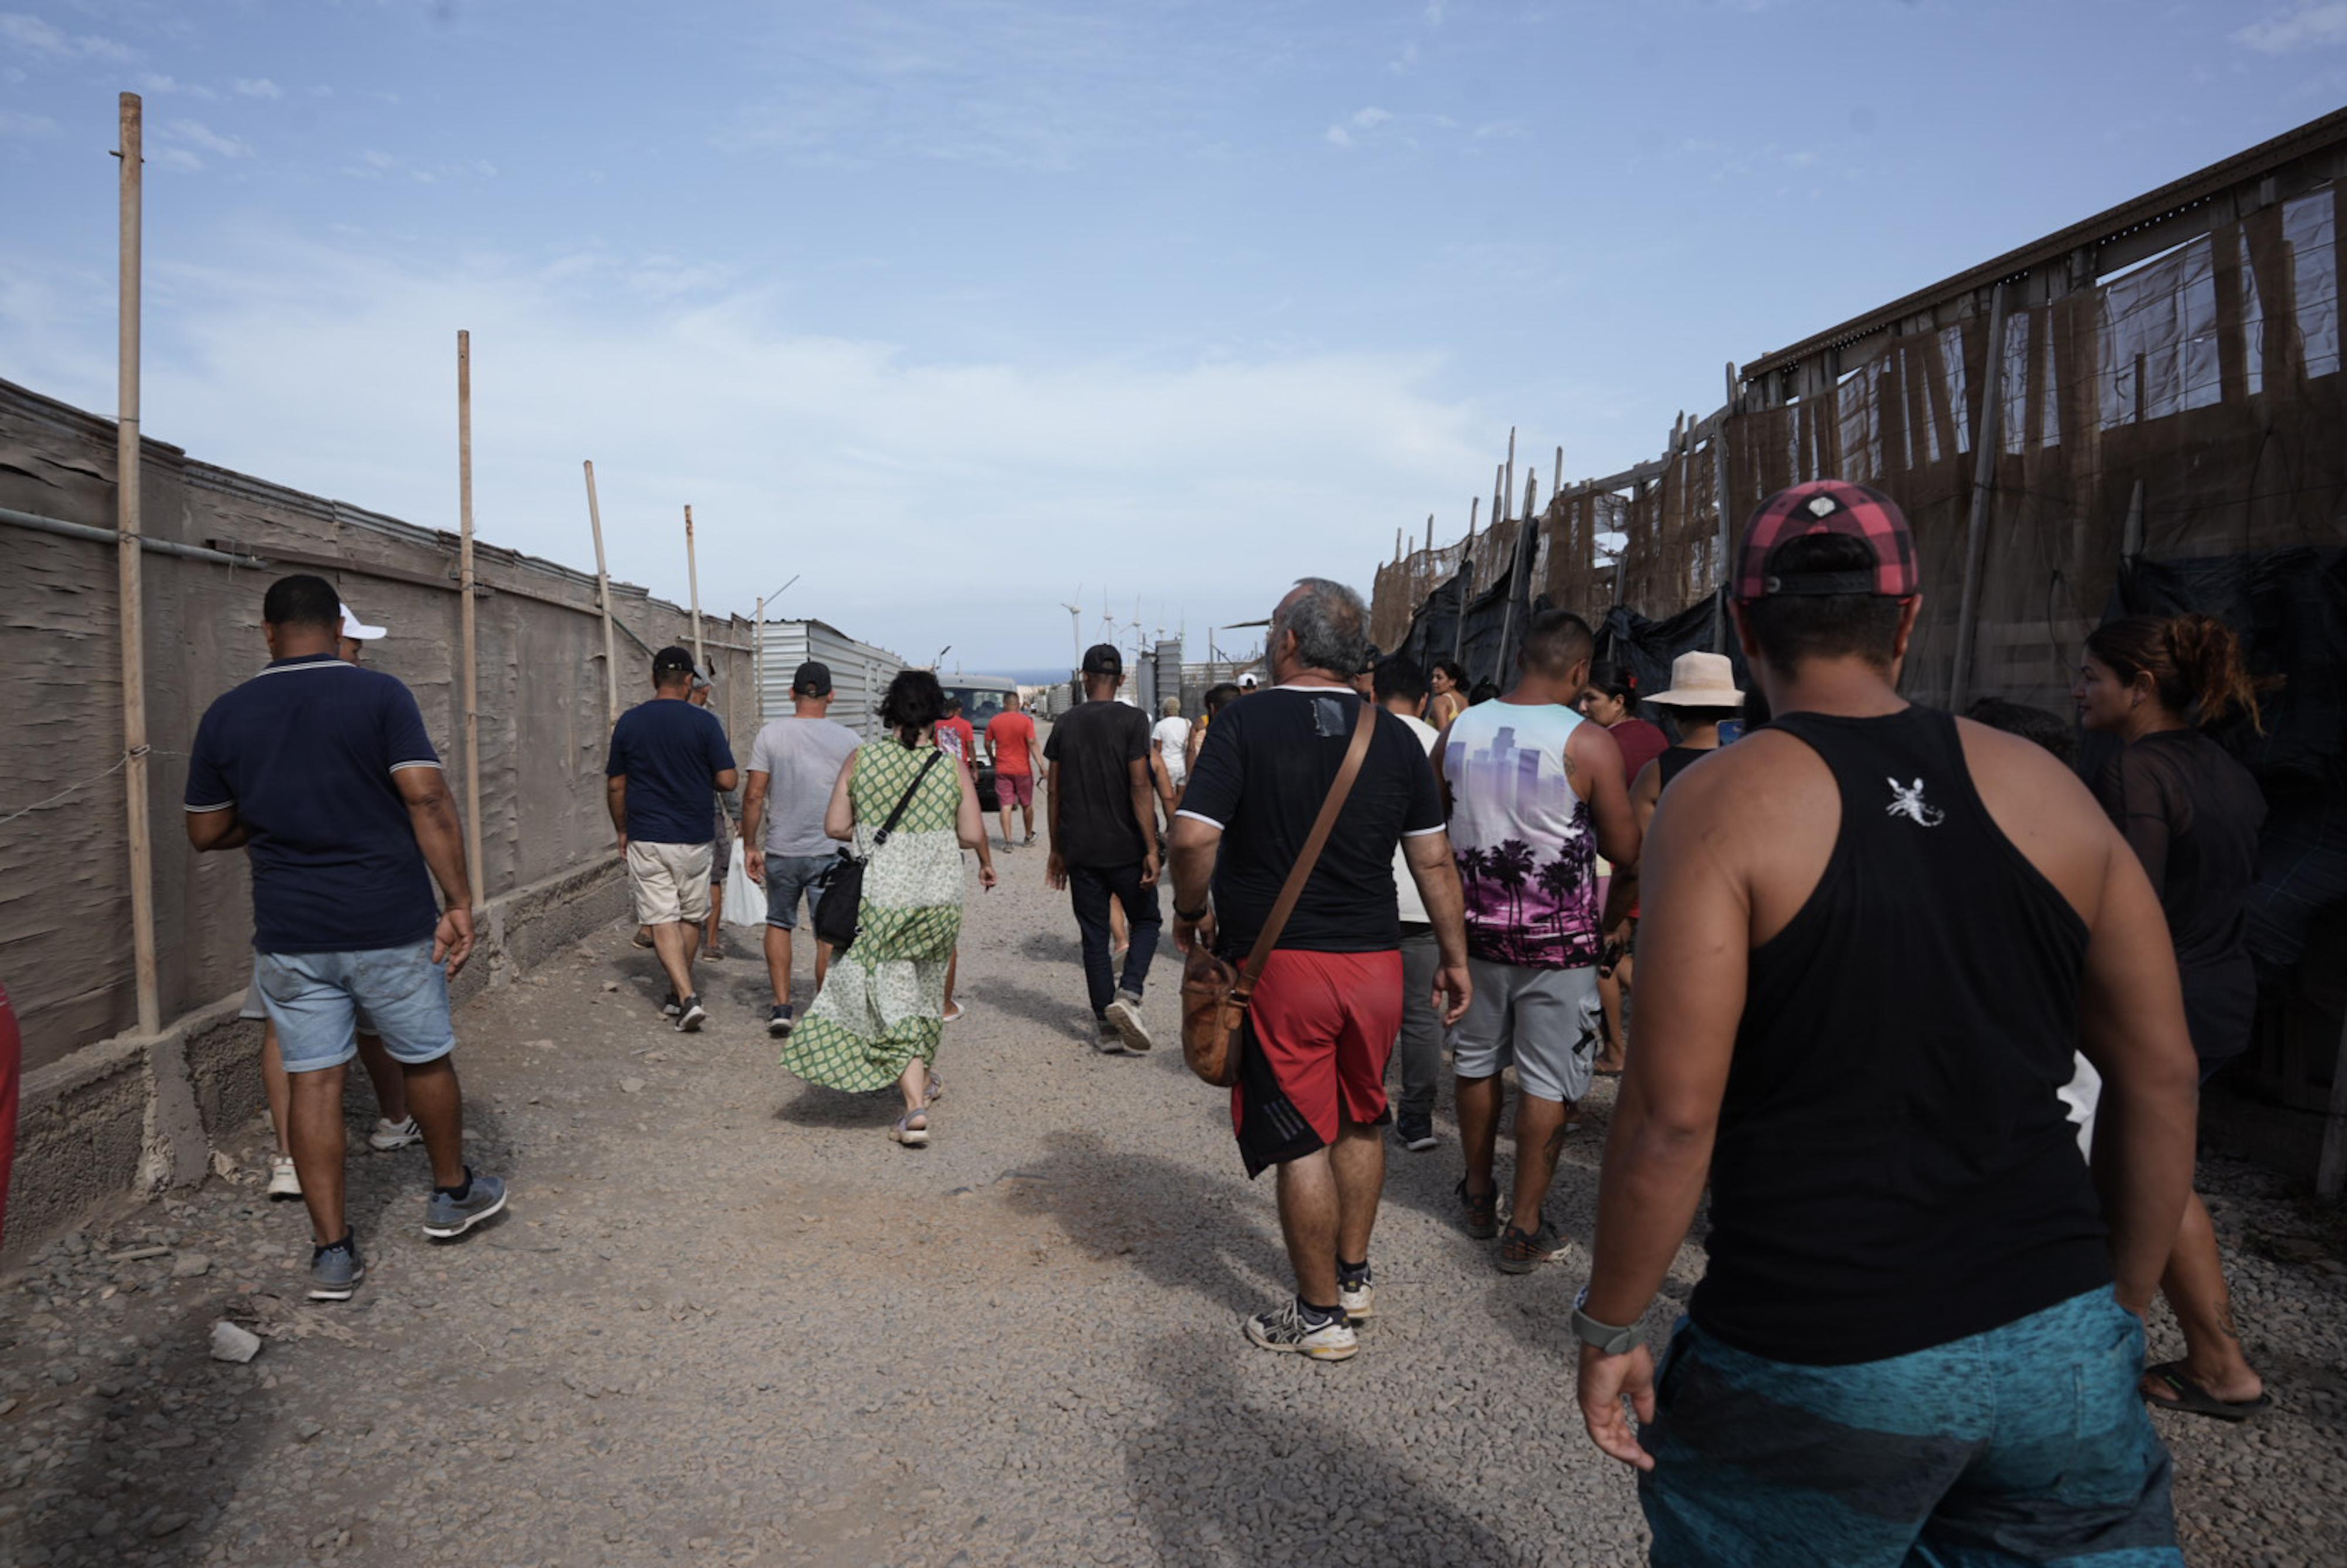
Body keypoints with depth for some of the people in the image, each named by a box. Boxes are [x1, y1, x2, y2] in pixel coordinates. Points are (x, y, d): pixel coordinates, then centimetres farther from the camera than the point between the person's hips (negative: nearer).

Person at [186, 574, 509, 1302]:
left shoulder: (226, 715, 3)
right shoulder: (378, 694, -7)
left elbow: (206, 833, 10)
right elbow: (428, 800, -17)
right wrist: (460, 902, -14)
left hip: (290, 932, 3)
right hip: (391, 922, -2)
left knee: (314, 1080, 8)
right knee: (426, 1061, 15)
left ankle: (332, 1251, 12)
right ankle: (452, 1193, 33)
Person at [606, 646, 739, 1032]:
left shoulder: (629, 722, 0)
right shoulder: (704, 722, -7)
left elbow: (615, 786, 4)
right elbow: (727, 781, -9)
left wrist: (623, 831, 17)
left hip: (646, 840, 1)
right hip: (695, 839, 0)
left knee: (663, 920, 0)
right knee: (691, 917, 15)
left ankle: (688, 997, -13)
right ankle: (678, 993, 26)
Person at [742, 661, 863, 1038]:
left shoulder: (770, 734, -4)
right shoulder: (847, 739, -3)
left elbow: (754, 795, -6)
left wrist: (750, 846, 3)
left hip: (781, 850, 1)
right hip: (830, 851, -1)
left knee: (779, 924, 18)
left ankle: (781, 1007, 15)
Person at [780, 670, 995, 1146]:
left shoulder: (861, 759, -3)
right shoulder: (952, 767, -3)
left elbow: (835, 826, -2)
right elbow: (972, 835, -4)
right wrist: (986, 863, 16)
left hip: (881, 898, -1)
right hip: (940, 898, 1)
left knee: (893, 1000, 2)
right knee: (924, 988, 20)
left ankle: (916, 1107, -5)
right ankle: (924, 1078, 35)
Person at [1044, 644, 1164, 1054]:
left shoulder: (1065, 724, 6)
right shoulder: (1132, 720, -7)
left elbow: (1054, 792, 7)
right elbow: (1140, 786, -13)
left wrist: (1057, 850, 15)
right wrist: (1151, 848, -11)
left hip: (1080, 851, 3)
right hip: (1125, 848, -3)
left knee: (1094, 937, 8)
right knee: (1146, 921, 13)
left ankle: (1106, 1030, 10)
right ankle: (1128, 995, -9)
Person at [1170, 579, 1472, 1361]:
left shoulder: (1245, 722, -9)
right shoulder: (1394, 736, 3)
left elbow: (1193, 837, -18)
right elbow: (1434, 859, 5)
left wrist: (1191, 910, 1)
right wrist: (1454, 957, 13)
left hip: (1279, 963, -4)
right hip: (1375, 960, 5)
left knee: (1303, 1142, 6)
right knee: (1360, 1122, 21)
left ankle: (1321, 1315, 18)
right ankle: (1354, 1278, 35)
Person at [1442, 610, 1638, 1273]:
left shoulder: (1460, 728, -3)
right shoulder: (1588, 743, -16)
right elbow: (1626, 851, -9)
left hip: (1477, 925, 5)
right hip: (1557, 938, -4)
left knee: (1477, 1062, 18)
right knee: (1548, 1081, 6)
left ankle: (1480, 1199, 33)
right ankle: (1525, 1230, 12)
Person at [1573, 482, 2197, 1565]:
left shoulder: (1723, 804, -12)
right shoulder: (2045, 788, 3)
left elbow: (1673, 1115, -16)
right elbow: (2160, 1076, 8)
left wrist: (1609, 1327, -3)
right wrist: (2122, 1308, 19)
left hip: (1826, 1365, -3)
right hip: (2060, 1340, 4)